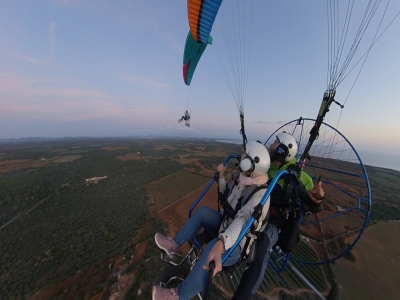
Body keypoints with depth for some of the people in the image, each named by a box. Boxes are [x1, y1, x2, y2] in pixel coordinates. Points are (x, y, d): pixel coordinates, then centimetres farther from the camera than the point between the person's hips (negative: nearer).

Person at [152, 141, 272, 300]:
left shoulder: (260, 194, -28)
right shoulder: (239, 177, -6)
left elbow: (242, 220, -43)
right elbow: (225, 193, 10)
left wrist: (221, 244, -57)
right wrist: (221, 176, -2)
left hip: (237, 245, -7)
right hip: (225, 225, 8)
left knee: (213, 247, -35)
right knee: (203, 211, -9)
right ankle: (174, 244, 3)